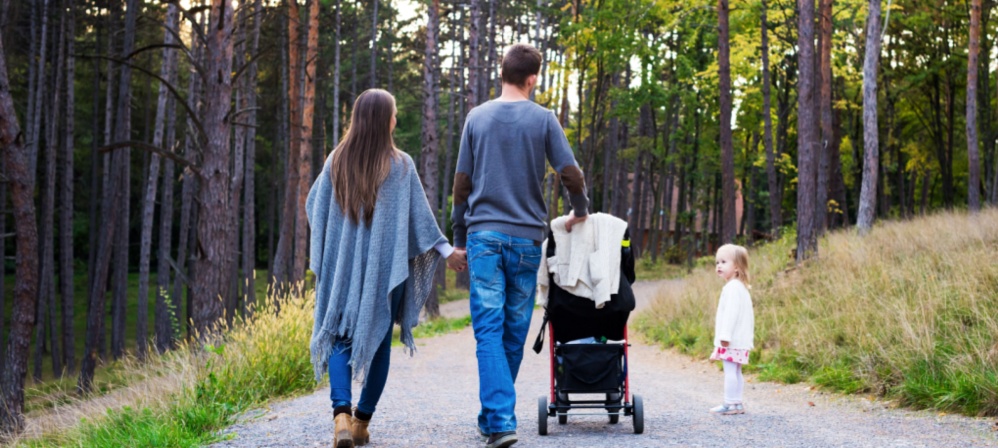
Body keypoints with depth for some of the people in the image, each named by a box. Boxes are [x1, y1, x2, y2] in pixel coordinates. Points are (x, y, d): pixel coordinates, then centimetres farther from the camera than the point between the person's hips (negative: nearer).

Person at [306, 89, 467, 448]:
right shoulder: (400, 165, -7)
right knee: (378, 339, 10)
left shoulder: (337, 161, 0)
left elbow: (313, 206, 10)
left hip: (342, 267, 2)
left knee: (341, 337, 5)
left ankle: (341, 413, -18)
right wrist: (447, 251, 6)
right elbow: (421, 216, -3)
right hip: (385, 268, -1)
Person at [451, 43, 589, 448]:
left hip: (484, 235, 1)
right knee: (515, 331, 10)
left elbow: (462, 183, 8)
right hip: (526, 236, 0)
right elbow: (571, 175, -3)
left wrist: (460, 238, 16)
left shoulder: (477, 117, 6)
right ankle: (494, 415, 21)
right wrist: (580, 212, 17)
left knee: (488, 329, -5)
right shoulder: (542, 119, 1)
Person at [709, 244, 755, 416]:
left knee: (730, 370, -8)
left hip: (732, 341, -10)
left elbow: (731, 313, -22)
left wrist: (724, 337, -24)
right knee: (736, 372, 13)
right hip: (741, 341, 10)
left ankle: (729, 404, -6)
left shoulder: (732, 287, -14)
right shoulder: (742, 287, 18)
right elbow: (748, 316, 22)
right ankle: (737, 403, 17)